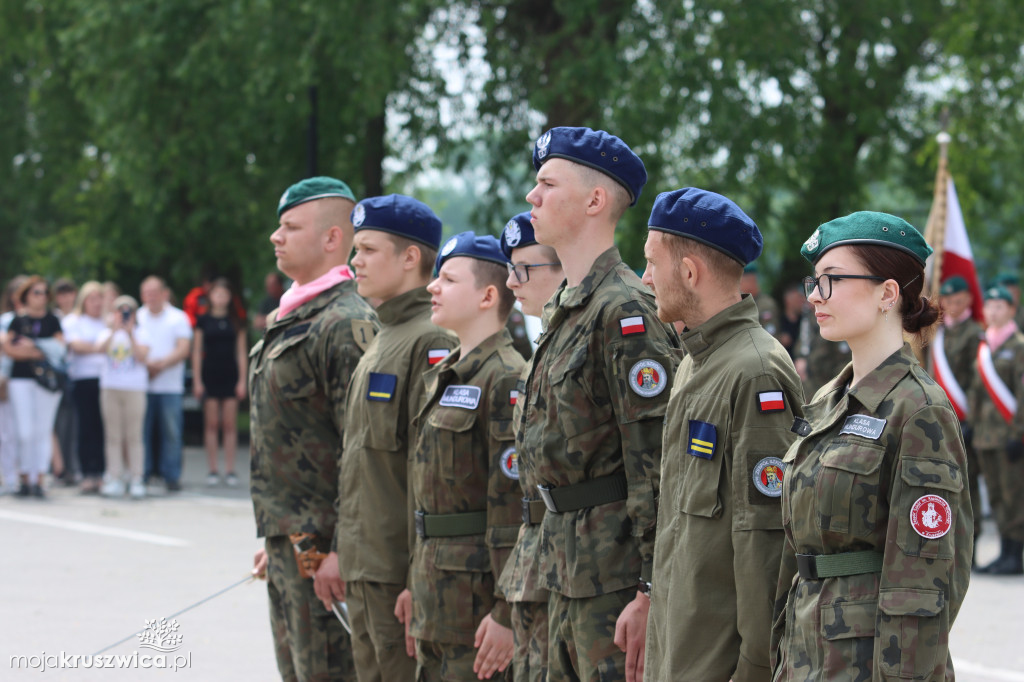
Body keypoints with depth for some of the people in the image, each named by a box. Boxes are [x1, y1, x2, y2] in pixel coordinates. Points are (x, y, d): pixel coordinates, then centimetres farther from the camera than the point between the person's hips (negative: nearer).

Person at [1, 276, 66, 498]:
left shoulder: (52, 320, 8)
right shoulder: (18, 320, 8)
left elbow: (59, 347, 0)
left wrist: (32, 346, -8)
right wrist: (38, 352, -7)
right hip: (21, 379, 0)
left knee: (43, 431, -2)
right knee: (25, 432, -5)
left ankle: (38, 480, 0)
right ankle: (26, 478, 4)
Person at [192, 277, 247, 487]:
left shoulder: (236, 321, 7)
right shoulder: (203, 320, 4)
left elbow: (241, 352, 8)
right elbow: (197, 351, 5)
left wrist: (242, 380, 2)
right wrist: (197, 380, -1)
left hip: (230, 376, 1)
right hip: (209, 376, -1)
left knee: (230, 425, 0)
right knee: (211, 424, 1)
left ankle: (230, 471, 3)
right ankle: (212, 470, 5)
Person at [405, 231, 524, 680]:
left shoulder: (505, 379, -15)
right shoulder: (444, 376, 15)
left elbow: (514, 505, -20)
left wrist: (506, 614, -22)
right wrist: (416, 590, 18)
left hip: (479, 590, -9)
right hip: (438, 600, 9)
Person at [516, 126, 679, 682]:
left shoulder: (626, 311, -16)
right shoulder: (565, 309, 15)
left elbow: (657, 463, -20)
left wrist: (650, 594, -22)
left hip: (616, 569, -10)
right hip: (566, 567, 10)